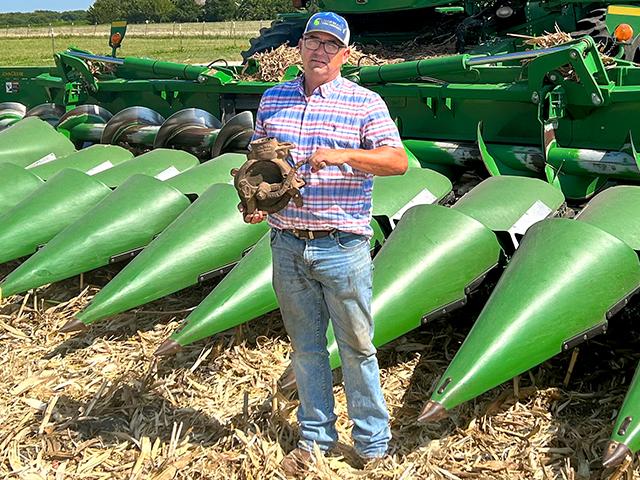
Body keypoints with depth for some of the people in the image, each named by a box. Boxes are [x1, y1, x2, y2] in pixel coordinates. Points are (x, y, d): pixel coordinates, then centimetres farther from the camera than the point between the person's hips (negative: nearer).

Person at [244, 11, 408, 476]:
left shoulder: (365, 103, -4)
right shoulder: (273, 99, 10)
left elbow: (398, 161, -14)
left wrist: (340, 154, -26)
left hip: (341, 246, -4)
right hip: (287, 245, 4)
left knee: (357, 347, 6)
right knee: (305, 346, 15)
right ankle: (315, 437, 31)